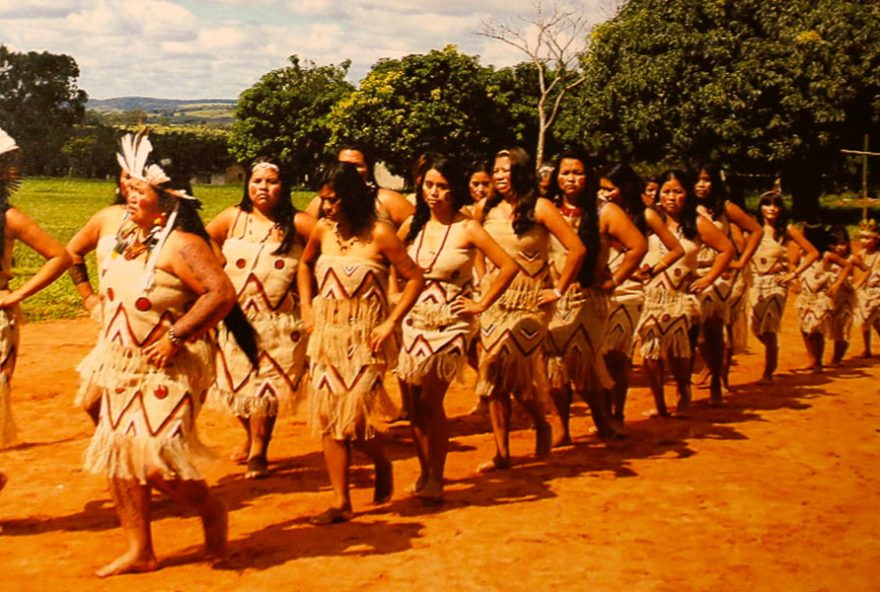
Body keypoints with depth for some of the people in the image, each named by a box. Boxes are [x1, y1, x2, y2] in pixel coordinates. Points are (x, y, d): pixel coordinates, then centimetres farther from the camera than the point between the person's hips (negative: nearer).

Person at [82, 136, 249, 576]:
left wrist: (175, 335, -24)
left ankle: (211, 512, 13)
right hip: (122, 367, 9)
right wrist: (111, 348, 15)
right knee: (117, 455, 7)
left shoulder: (180, 244, -16)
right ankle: (139, 552, 18)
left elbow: (222, 293, -25)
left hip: (169, 367, -9)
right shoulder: (128, 239, 9)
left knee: (154, 455, -16)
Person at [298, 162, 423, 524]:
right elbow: (304, 266, 23)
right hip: (326, 334, 5)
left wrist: (391, 323, -12)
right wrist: (306, 307, 12)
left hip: (364, 337, -5)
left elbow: (414, 278, -7)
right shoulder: (322, 230, 3)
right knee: (327, 416, 3)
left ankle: (382, 464, 24)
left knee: (355, 415, -10)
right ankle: (341, 502, 11)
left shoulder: (378, 234, -11)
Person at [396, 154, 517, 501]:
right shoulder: (413, 225, 5)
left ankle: (436, 478, 3)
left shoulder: (467, 229, -8)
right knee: (414, 403, 5)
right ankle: (424, 472, 19)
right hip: (413, 320, 4)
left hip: (450, 323, -4)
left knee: (430, 401, -9)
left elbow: (509, 266, -10)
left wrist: (482, 304, -8)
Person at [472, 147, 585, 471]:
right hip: (493, 301, 4)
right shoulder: (484, 209, 4)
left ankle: (542, 425, 26)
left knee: (523, 370, -5)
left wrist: (559, 289, -12)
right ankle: (501, 452, 9)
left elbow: (577, 249, -14)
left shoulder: (540, 208, -10)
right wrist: (481, 278, 11)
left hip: (530, 302, -4)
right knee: (494, 372, 1)